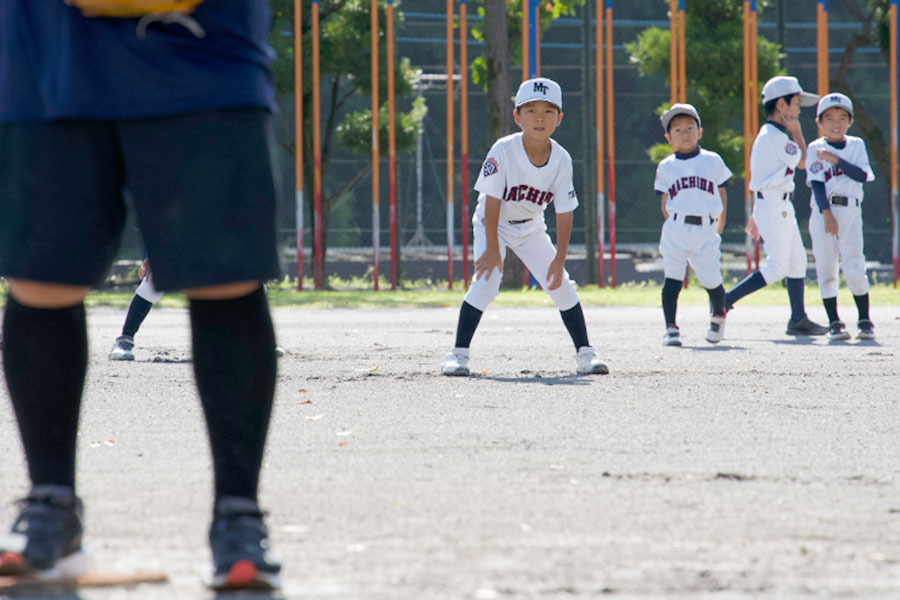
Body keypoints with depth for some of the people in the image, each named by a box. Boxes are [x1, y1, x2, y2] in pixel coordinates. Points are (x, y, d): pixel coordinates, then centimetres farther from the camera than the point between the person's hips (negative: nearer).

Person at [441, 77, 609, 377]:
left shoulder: (561, 159, -18)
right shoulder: (503, 150, -27)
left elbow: (564, 213, -12)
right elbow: (492, 201, -23)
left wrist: (559, 259, -14)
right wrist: (492, 249, -22)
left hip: (531, 228, 3)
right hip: (493, 224, -3)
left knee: (561, 284, -3)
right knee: (486, 281, -21)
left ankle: (584, 352, 9)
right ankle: (458, 352, -15)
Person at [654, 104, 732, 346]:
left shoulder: (712, 161, 8)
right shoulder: (666, 167, 9)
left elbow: (722, 196, 13)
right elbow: (665, 203, 12)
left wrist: (718, 228, 9)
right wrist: (674, 226, 2)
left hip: (706, 231, 0)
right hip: (676, 231, 0)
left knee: (712, 281, 1)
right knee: (672, 279, -8)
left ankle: (718, 317, 29)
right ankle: (671, 328, -4)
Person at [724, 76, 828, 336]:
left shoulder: (765, 134, 16)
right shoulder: (776, 136, -15)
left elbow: (759, 178, 19)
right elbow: (800, 162, -10)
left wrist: (757, 214, 22)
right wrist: (797, 132, -1)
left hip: (781, 207, 10)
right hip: (774, 205, -10)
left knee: (797, 261, 11)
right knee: (778, 266, -11)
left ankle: (798, 319, 13)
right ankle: (725, 300, -12)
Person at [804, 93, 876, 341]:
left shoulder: (856, 145, 9)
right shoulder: (816, 148, 5)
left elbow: (862, 175, -6)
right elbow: (817, 184, -5)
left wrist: (835, 159, -12)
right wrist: (827, 214, -15)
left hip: (850, 211, 0)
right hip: (822, 212, 0)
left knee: (854, 268, -8)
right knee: (826, 269, -1)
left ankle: (864, 321, 1)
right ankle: (834, 322, 5)